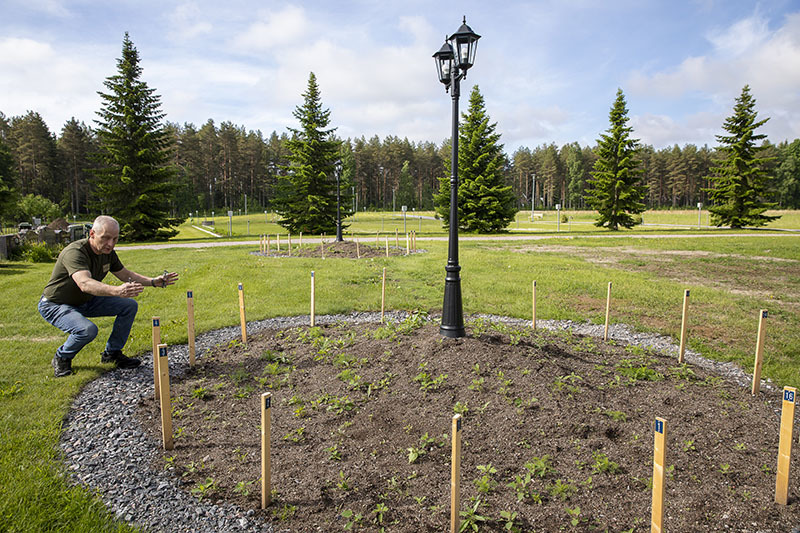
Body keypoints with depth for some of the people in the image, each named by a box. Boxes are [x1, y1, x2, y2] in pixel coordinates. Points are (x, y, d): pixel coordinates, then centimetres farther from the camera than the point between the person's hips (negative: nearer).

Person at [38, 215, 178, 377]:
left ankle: (112, 353, 10)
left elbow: (125, 275, 9)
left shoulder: (108, 252, -6)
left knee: (129, 305, -4)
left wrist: (153, 281, -7)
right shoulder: (74, 252, -32)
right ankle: (62, 358, -1)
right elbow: (85, 284, -49)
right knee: (87, 329, -33)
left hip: (86, 301, 8)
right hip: (55, 305, -8)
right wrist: (117, 291, -67)